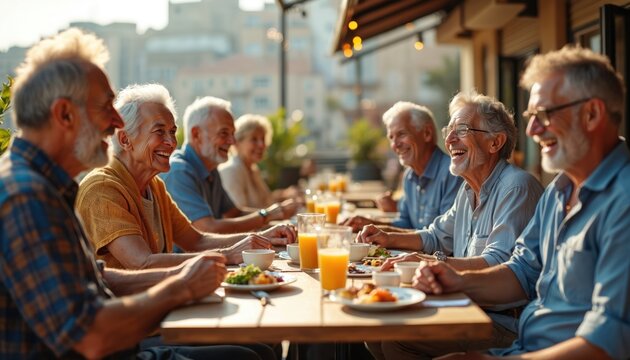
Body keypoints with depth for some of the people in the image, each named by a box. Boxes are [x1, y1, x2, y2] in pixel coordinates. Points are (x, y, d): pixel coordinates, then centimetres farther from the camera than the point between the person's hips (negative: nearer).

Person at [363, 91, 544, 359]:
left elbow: (501, 263, -26)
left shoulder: (516, 187, -16)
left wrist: (432, 262, -29)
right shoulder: (470, 189, 16)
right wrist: (389, 239, 13)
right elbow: (437, 237, 29)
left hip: (504, 322, -9)